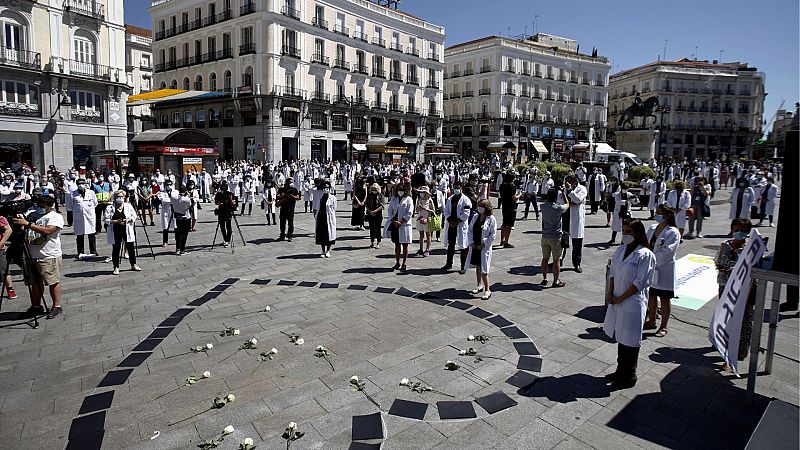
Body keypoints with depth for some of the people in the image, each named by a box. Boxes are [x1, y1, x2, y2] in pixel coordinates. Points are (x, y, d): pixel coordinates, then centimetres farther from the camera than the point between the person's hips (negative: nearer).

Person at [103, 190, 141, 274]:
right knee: (116, 249, 3)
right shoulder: (110, 208, 0)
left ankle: (133, 265, 20)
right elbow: (105, 220, -4)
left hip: (127, 230, 2)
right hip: (115, 231, -2)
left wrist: (128, 220, -12)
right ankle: (116, 267, 13)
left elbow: (134, 216, 7)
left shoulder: (128, 206, 7)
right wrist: (116, 221, -18)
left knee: (131, 248, 6)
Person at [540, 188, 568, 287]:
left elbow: (546, 200, 21)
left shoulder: (543, 206, -4)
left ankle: (544, 279, 21)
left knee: (545, 258, 14)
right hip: (555, 237, -5)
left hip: (545, 236, 5)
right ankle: (556, 281, 11)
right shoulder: (558, 208, -16)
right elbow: (567, 205, 5)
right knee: (556, 260, 5)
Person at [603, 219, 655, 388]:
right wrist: (610, 293, -3)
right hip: (616, 301, 7)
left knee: (630, 340, 6)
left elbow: (640, 283, -17)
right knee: (620, 337, 18)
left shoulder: (645, 255, -15)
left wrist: (621, 298, -14)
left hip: (633, 303, -7)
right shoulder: (621, 250, 5)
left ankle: (629, 375, 23)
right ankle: (620, 371, 34)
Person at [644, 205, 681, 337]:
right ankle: (651, 321, 34)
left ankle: (663, 327, 19)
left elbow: (667, 253, -21)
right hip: (650, 269, 6)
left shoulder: (673, 232, -14)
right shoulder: (652, 228, 5)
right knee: (651, 295, 18)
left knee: (665, 299, 6)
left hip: (664, 270, -6)